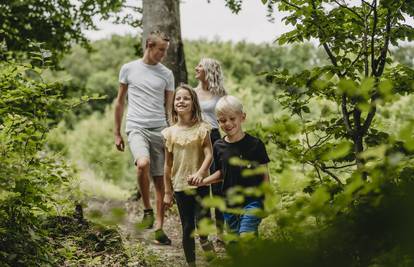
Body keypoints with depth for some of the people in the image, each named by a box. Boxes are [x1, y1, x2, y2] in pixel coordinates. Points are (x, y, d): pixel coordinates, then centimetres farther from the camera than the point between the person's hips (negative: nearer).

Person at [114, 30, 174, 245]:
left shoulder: (167, 74, 10)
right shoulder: (129, 69, 7)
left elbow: (170, 108, 14)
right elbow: (119, 102, 13)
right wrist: (117, 133, 11)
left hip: (160, 130, 2)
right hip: (136, 128, -2)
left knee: (160, 180, 3)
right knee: (143, 164, -31)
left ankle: (159, 227, 12)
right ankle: (147, 210, -11)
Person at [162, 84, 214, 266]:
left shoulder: (201, 128, -4)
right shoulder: (170, 132, 2)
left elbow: (209, 155, -13)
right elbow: (168, 164, 6)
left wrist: (199, 173, -31)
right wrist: (167, 192, 6)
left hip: (200, 183, -2)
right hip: (180, 186, 2)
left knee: (202, 218, -21)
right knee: (187, 227, 9)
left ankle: (204, 238, 12)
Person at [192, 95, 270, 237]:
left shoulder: (255, 144, -9)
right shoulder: (219, 146, 2)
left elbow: (264, 175, -3)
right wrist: (202, 181, 2)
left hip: (252, 201, -5)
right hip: (230, 203, 5)